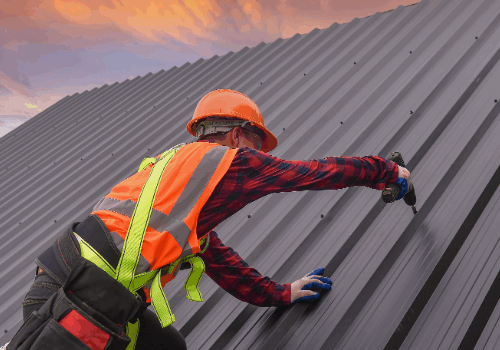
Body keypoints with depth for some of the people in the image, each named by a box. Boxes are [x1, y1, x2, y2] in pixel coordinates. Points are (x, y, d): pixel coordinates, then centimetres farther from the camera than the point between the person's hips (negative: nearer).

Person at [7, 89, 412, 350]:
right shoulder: (229, 158, -1)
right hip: (81, 300, -9)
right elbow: (317, 172, 6)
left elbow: (218, 259, 29)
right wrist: (386, 170, 22)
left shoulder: (176, 164, 25)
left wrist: (280, 293, 36)